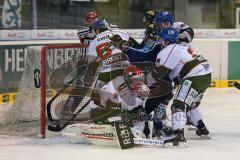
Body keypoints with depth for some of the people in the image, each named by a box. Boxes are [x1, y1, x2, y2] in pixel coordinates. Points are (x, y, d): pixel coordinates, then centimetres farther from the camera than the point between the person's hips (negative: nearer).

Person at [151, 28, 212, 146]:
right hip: (206, 75, 10)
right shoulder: (181, 47, 23)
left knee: (179, 104, -15)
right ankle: (201, 128, 46)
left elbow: (157, 74, -8)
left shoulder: (169, 50, -7)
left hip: (195, 77, -10)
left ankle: (179, 135, -31)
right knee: (192, 103, 32)